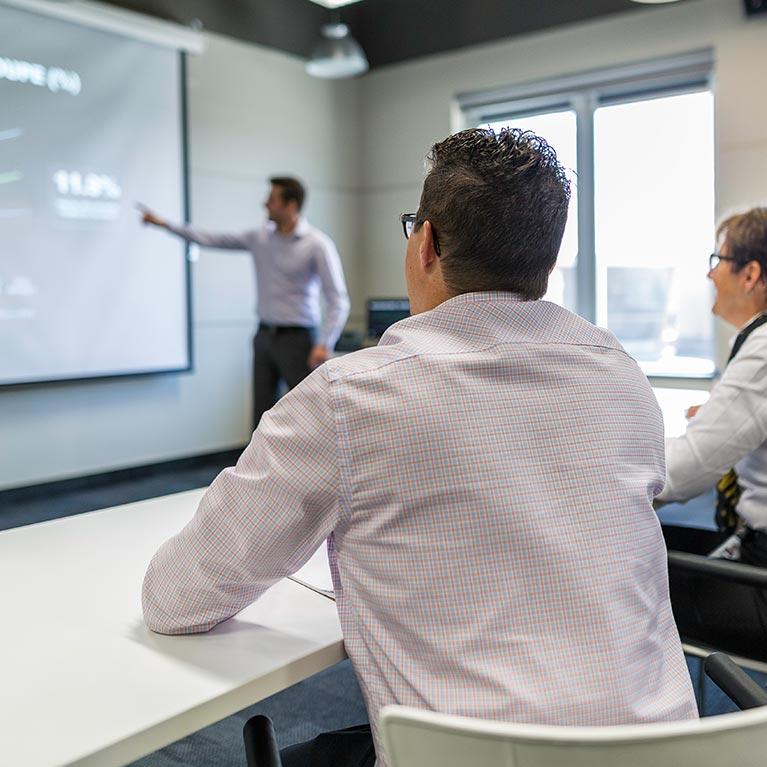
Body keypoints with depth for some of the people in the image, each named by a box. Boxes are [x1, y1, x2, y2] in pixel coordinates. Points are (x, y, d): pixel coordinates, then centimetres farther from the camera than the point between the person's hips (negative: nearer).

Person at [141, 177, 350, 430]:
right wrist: (165, 224, 14)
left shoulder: (318, 244, -12)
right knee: (261, 414, 8)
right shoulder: (261, 237, 6)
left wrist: (325, 344, -25)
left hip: (297, 338, -6)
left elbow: (338, 300, -15)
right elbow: (214, 240, 14)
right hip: (265, 336, 6)